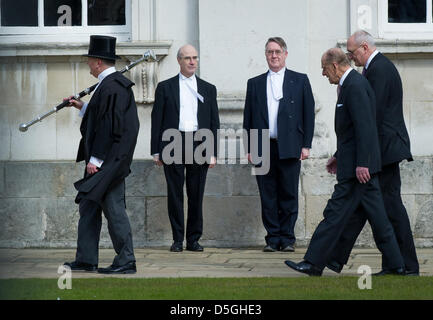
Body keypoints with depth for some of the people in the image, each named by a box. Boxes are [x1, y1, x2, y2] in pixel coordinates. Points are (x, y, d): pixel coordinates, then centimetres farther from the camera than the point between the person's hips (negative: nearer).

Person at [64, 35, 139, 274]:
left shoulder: (110, 87, -18)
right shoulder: (115, 83, 14)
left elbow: (108, 125, -22)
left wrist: (96, 159, -21)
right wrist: (83, 107, 23)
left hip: (109, 159, -11)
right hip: (106, 160, 11)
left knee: (113, 207, -6)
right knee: (89, 206, 13)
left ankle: (126, 261, -1)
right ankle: (85, 260, 18)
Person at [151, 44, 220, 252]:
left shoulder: (208, 89, 13)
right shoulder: (165, 87, 8)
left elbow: (214, 122, 11)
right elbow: (157, 120, 6)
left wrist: (213, 153, 3)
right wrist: (156, 151, -1)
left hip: (199, 145, 1)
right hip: (173, 145, -1)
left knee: (196, 195, 2)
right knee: (175, 194, -1)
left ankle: (194, 239, 8)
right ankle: (178, 239, 4)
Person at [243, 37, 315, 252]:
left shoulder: (300, 81, 8)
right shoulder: (255, 83, 14)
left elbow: (308, 114, 5)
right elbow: (248, 118, 12)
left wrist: (306, 145, -2)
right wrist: (249, 149, 5)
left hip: (290, 147, -2)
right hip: (263, 148, 2)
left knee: (288, 195, 0)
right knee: (268, 196, 2)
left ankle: (287, 238, 7)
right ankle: (272, 238, 8)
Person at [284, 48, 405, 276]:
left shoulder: (355, 86, -15)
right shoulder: (352, 84, 17)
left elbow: (364, 126, -22)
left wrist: (361, 163, -25)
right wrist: (339, 156, 26)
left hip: (357, 167, -10)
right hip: (360, 163, 10)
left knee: (336, 212, -6)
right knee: (375, 214, 10)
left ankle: (314, 263, -2)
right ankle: (396, 265, 11)